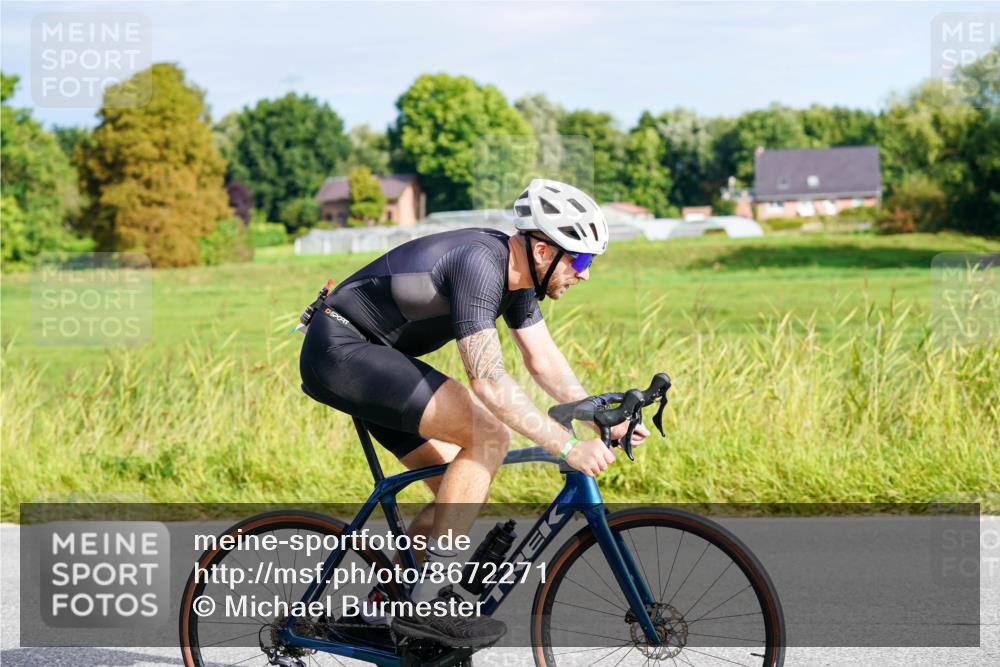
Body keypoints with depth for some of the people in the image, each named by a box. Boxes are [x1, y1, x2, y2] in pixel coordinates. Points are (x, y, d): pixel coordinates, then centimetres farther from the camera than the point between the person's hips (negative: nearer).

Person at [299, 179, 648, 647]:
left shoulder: (517, 272, 3)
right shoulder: (479, 262, -26)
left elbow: (544, 361, 10)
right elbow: (489, 381, -32)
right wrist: (569, 447, -33)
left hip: (366, 360, 10)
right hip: (339, 351, -10)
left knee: (461, 490, 6)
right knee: (489, 435, -21)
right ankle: (426, 602, -19)